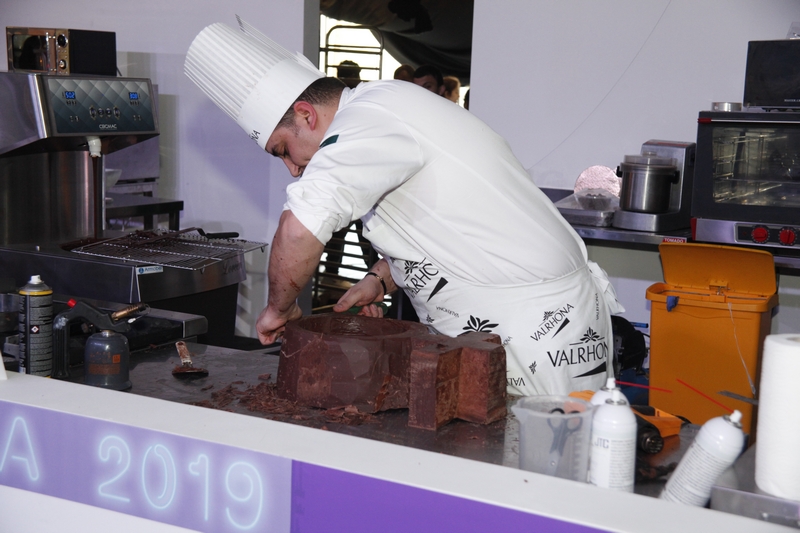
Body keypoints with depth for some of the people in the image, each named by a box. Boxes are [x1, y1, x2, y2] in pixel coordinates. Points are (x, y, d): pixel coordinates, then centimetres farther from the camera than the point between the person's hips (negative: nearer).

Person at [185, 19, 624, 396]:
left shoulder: (369, 120, -17)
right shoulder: (388, 105, 15)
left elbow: (300, 228, -30)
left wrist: (279, 306, -12)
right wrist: (380, 280, 16)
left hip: (538, 337, -10)